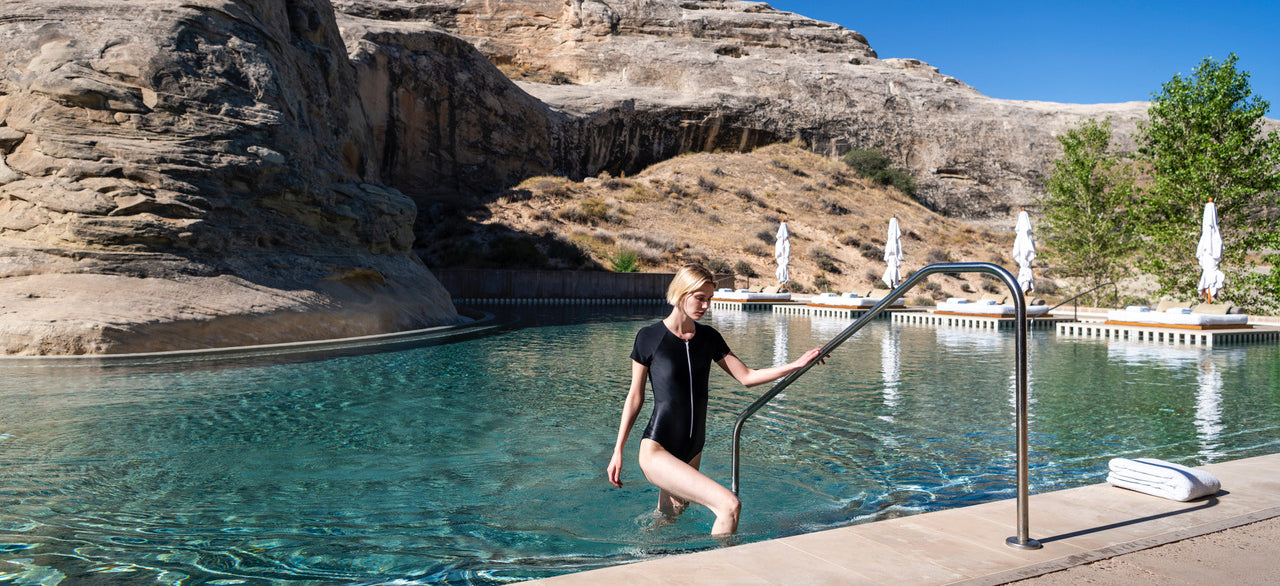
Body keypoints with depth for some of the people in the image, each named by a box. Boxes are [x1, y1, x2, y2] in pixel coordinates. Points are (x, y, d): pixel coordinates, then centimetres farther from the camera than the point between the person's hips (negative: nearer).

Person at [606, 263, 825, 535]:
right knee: (729, 506, -19)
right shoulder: (649, 337, -6)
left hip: (692, 451, 6)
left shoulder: (708, 337, 8)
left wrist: (796, 365, 0)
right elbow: (635, 396, 0)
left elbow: (746, 376, 9)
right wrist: (618, 451, 2)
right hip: (656, 450, -6)